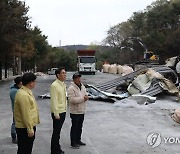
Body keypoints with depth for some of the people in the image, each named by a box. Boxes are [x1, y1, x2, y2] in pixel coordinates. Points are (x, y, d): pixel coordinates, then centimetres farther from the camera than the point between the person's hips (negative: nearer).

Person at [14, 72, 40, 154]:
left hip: (29, 126, 10)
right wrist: (30, 129, -22)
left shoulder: (26, 92, 9)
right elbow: (26, 114, -26)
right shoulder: (23, 95, -25)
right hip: (25, 128, -10)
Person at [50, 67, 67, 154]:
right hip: (57, 112, -8)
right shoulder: (54, 85, -16)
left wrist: (65, 109, 16)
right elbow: (54, 101, -19)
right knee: (56, 131, 0)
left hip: (63, 111, 8)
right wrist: (56, 113, -20)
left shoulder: (63, 84, 11)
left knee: (58, 131, 17)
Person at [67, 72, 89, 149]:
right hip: (75, 112, -8)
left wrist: (86, 97, -8)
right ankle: (73, 143, 11)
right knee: (74, 127, 1)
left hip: (82, 111, 8)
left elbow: (86, 94, 16)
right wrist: (82, 98, -23)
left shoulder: (82, 86, 10)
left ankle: (78, 140, 31)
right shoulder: (71, 88, -17)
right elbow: (72, 100, -26)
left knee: (80, 127, 18)